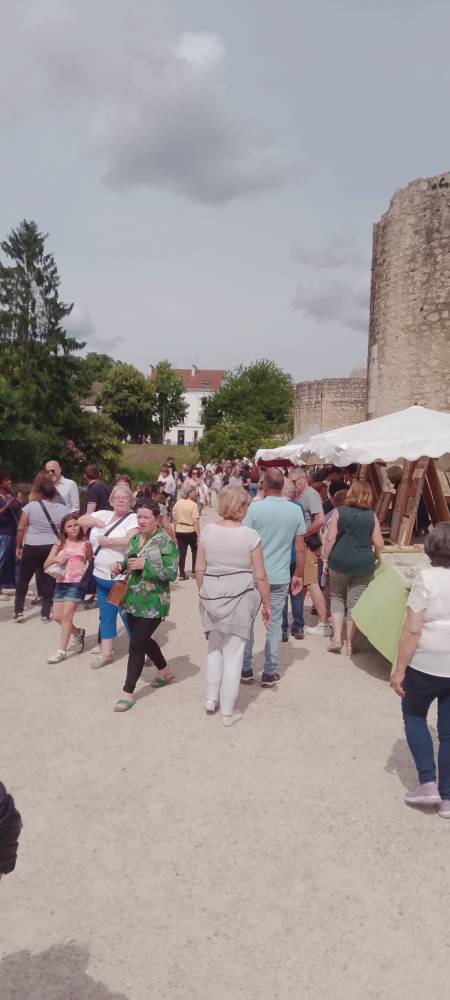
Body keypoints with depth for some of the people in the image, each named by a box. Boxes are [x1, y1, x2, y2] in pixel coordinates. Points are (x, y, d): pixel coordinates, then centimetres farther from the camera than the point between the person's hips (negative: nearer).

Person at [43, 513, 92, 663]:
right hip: (61, 583, 5)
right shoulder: (59, 544, 8)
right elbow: (46, 565, 5)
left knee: (66, 615, -10)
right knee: (57, 616, 6)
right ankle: (78, 633, 32)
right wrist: (56, 559, -14)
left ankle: (61, 651, -2)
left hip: (77, 583, -5)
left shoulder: (85, 544, -1)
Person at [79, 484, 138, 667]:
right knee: (106, 616, 15)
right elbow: (81, 520, 13)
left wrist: (109, 541, -20)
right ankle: (106, 653, 25)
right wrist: (97, 522, -5)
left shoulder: (133, 518, -11)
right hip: (101, 576, 7)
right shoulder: (104, 514, 10)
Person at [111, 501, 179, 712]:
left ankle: (128, 692, 5)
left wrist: (145, 565, -25)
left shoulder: (165, 541, -13)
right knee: (143, 639, 20)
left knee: (136, 645, -7)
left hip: (153, 603, -8)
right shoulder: (134, 538, 9)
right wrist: (120, 566, -2)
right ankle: (165, 671, 44)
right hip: (132, 600, 8)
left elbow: (171, 573, -18)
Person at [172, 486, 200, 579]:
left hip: (179, 531, 4)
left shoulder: (178, 503, 3)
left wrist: (175, 532, 16)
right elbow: (196, 521, -19)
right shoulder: (193, 505, -15)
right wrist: (199, 535, -17)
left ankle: (182, 574, 6)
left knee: (182, 553, 7)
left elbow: (174, 519, 7)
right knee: (195, 551, 17)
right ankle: (194, 571, 19)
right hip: (190, 531, -4)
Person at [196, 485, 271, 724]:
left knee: (215, 646, 24)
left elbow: (199, 570, 1)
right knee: (233, 653, 8)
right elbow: (260, 576, -8)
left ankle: (211, 698, 29)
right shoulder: (250, 535, -11)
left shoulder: (208, 531, -2)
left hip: (211, 595, 3)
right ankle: (227, 711, 17)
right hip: (239, 597, -3)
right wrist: (267, 603, 4)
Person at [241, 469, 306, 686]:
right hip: (281, 577, 2)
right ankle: (269, 673, 17)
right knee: (274, 623, 11)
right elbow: (300, 549, 2)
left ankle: (246, 669, 20)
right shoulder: (296, 510, -2)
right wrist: (299, 575, 12)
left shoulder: (255, 508, -11)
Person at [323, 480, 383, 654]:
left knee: (337, 597, 17)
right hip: (364, 564, 1)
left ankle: (337, 638, 8)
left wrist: (325, 560, 2)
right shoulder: (372, 516, -1)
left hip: (340, 562, -1)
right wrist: (376, 556, 19)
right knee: (355, 603, 9)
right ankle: (349, 643, 15)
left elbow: (330, 539, -8)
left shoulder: (339, 512, -5)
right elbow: (379, 543, -1)